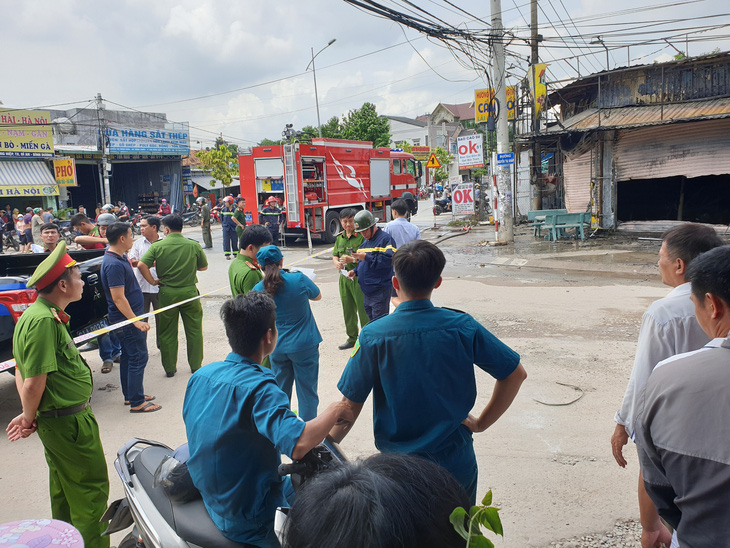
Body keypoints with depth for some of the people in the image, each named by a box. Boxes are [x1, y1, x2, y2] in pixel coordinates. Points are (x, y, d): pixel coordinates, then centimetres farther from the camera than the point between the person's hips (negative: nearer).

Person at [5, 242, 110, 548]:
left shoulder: (39, 314, 8)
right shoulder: (44, 320, -26)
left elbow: (22, 374, 13)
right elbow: (34, 384, -26)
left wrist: (29, 415, 8)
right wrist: (30, 418, -9)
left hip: (54, 421, 10)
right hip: (70, 422, -10)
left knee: (64, 487, 24)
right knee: (91, 488, 3)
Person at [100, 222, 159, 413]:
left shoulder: (120, 258, 9)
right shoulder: (114, 264, -23)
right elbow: (118, 298, -26)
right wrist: (136, 320, -25)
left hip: (127, 318, 11)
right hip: (127, 318, -11)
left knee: (128, 356, 17)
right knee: (138, 357, -6)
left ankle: (130, 395, 28)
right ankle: (136, 402, 0)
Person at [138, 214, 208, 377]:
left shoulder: (157, 246, -6)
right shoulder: (194, 246, -4)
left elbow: (141, 265, -15)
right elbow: (204, 267, 6)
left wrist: (153, 281, -3)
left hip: (167, 293, 0)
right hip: (189, 292, 0)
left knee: (168, 332, 12)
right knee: (194, 330, 13)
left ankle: (170, 368, 20)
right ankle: (196, 365, 20)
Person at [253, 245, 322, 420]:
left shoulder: (258, 289, -6)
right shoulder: (299, 279, -15)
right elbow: (317, 296, 5)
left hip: (276, 347, 3)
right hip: (304, 345, -3)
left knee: (280, 391, 19)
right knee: (307, 391, 7)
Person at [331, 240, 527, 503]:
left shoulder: (373, 336, -16)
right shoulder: (462, 326, -13)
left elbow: (351, 405, -11)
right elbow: (515, 374, -6)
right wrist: (482, 422, 2)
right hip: (457, 463, 2)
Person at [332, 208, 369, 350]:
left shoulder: (361, 236, -11)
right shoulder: (339, 237, 11)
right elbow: (335, 255, 18)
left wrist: (352, 259, -26)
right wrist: (337, 262, -3)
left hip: (359, 277, -7)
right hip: (344, 277, 7)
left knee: (363, 309, -2)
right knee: (348, 310, 15)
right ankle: (352, 338, 29)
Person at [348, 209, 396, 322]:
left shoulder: (385, 238, -9)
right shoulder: (365, 243, 17)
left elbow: (389, 260, -23)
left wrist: (366, 257, -22)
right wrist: (355, 271, 6)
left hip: (380, 292, -8)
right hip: (366, 291, 9)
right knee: (370, 322, 15)